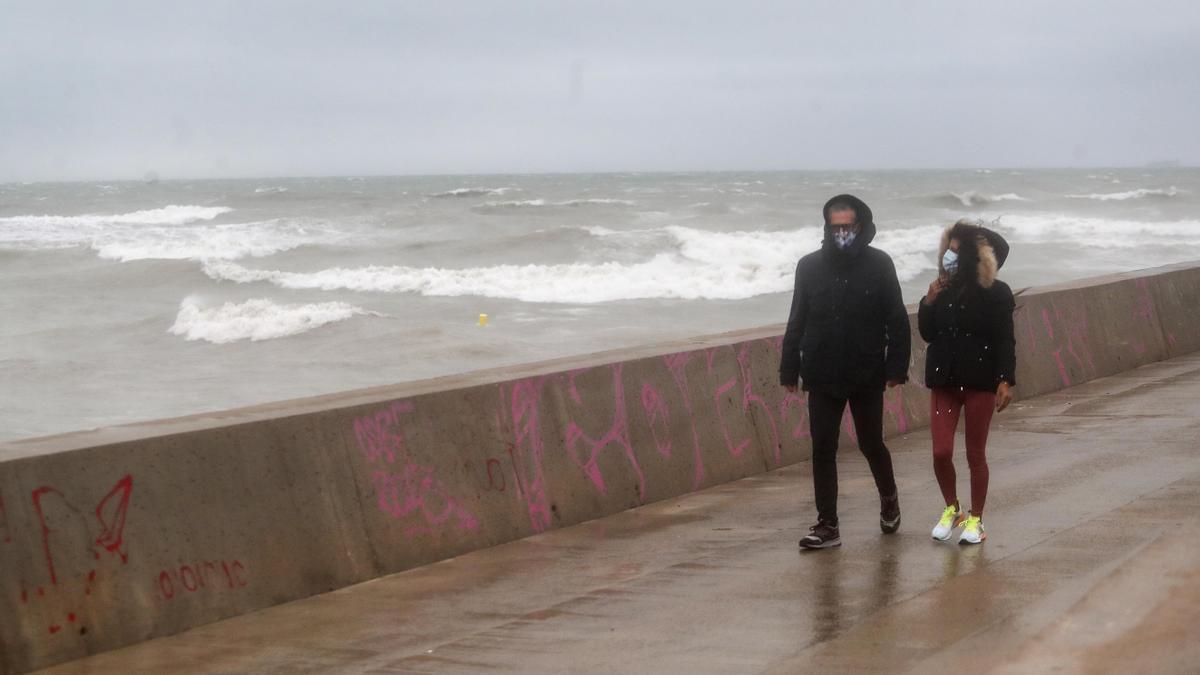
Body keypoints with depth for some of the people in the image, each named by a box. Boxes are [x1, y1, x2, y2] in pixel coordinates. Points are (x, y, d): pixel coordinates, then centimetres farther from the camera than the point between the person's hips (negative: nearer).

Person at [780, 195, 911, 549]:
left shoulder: (879, 264, -3)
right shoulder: (810, 266, 2)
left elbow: (897, 320, -2)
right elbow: (796, 322, 6)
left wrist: (896, 367, -8)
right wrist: (789, 369, 5)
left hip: (867, 374, -2)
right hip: (822, 376, 2)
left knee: (871, 443, 10)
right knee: (822, 449, 2)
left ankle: (888, 498, 37)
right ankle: (827, 524, 8)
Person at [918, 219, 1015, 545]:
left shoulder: (996, 293, -6)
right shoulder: (943, 290, 5)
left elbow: (1005, 340, -5)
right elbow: (927, 334, 6)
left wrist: (1005, 381, -13)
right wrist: (930, 301, -7)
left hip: (980, 381, -3)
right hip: (944, 381, 3)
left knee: (975, 454, 5)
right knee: (941, 452, -3)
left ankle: (975, 520, 17)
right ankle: (951, 509, 20)